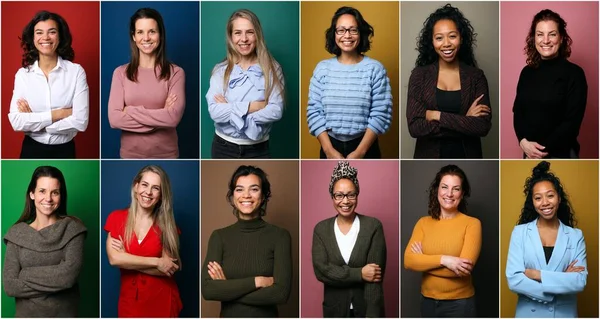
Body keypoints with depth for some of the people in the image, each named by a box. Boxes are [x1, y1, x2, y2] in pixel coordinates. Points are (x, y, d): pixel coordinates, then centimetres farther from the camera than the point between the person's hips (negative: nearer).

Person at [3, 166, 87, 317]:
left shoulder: (72, 228, -8)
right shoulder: (17, 233, -3)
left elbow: (69, 275, -20)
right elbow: (9, 285, -11)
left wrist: (25, 275, -14)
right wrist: (55, 276, -16)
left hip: (64, 313, -1)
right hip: (26, 313, 1)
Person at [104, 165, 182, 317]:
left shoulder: (166, 224, -3)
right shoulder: (116, 218, -2)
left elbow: (167, 270, -12)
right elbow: (114, 259, -15)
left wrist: (127, 259, -14)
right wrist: (156, 262, -16)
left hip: (161, 300, 0)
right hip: (130, 300, 0)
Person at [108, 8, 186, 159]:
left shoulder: (175, 72, -6)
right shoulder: (121, 72, -1)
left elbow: (173, 117, -18)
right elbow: (114, 118, -11)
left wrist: (130, 111, -13)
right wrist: (160, 116, -16)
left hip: (165, 154, -1)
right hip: (130, 153, 1)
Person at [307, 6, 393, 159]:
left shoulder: (375, 69, -5)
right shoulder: (322, 68, 0)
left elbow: (381, 115, -9)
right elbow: (314, 111, -2)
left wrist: (360, 151, -14)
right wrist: (328, 149, -11)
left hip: (366, 148, -1)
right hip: (330, 147, 2)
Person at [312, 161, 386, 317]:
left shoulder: (373, 226, -7)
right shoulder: (321, 229, 0)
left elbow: (375, 274, -13)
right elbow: (320, 270, -12)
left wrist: (372, 315, -21)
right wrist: (360, 274, -19)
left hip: (367, 308, -1)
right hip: (335, 309, 2)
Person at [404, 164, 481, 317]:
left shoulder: (472, 223, -9)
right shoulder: (423, 222, 3)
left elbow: (464, 268, -19)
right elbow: (408, 261, -9)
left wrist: (424, 261, -10)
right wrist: (443, 260, -22)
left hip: (459, 303, -4)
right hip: (428, 301, 4)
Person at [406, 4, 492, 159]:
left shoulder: (476, 76, -5)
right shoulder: (419, 74, -6)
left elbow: (483, 126, -15)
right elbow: (415, 126, -16)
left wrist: (437, 116, -18)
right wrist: (465, 122, -18)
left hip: (467, 156, 1)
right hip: (429, 157, 0)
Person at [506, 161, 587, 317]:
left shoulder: (575, 236, -1)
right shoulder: (520, 232, -4)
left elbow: (580, 281, -12)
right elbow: (513, 280, -14)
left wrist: (537, 274, -17)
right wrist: (563, 281, -16)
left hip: (564, 314, 1)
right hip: (529, 314, -1)